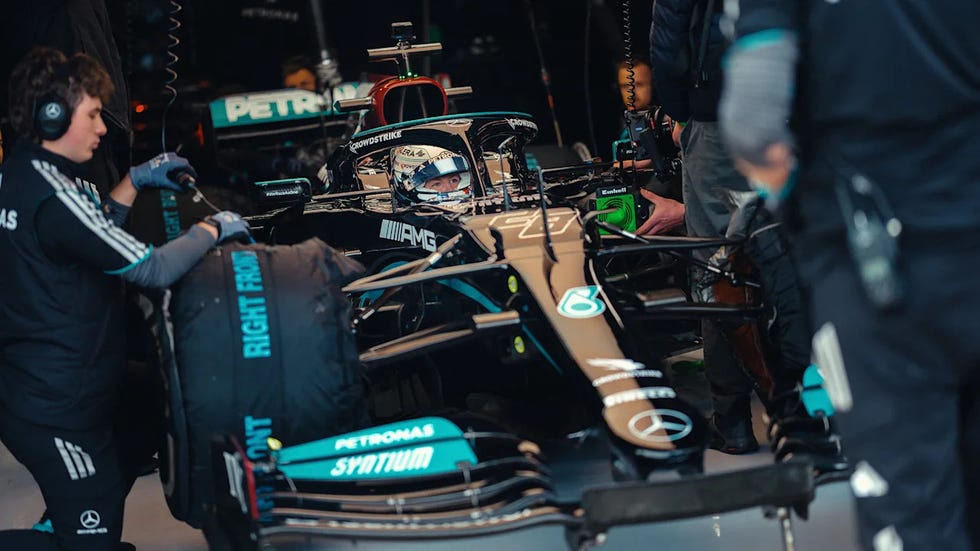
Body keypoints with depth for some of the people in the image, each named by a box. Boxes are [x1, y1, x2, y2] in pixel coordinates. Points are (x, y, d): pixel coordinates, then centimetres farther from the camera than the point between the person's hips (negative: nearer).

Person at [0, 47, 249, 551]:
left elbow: (92, 239, 20)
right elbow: (150, 269, -23)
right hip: (57, 410, -10)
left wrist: (135, 182, 14)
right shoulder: (52, 194, -23)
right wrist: (212, 228, -7)